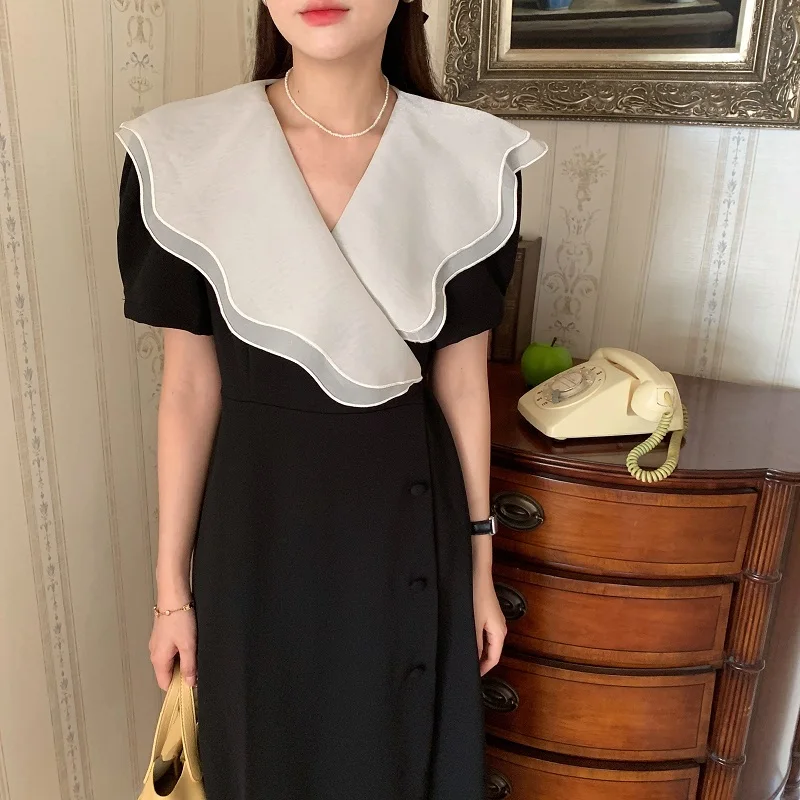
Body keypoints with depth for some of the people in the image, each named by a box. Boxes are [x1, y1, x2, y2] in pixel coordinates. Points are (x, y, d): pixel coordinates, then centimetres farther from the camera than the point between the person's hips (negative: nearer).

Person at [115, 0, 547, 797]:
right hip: (261, 529, 0)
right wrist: (171, 585, 1)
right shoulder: (185, 156, -11)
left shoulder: (469, 162, -8)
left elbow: (461, 378, -1)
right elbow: (189, 388, -5)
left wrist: (481, 565, 5)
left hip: (410, 522, 1)